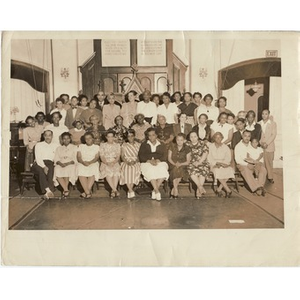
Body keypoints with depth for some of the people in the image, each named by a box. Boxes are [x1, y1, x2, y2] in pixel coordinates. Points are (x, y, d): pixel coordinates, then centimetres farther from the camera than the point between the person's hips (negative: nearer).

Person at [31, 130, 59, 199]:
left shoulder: (56, 146, 20)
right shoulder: (39, 145, 16)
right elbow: (38, 158, 1)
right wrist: (44, 166, -17)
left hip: (50, 163, 0)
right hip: (39, 164, 0)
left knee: (51, 168, -36)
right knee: (41, 170, -36)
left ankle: (47, 193, -46)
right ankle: (48, 190, -47)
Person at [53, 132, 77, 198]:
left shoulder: (74, 147, 17)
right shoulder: (58, 148, 26)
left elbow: (75, 159, 3)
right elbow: (56, 159, 11)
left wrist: (67, 163, -14)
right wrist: (60, 163, -11)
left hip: (70, 165, -2)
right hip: (60, 165, 2)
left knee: (67, 170, -37)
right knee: (57, 171, -33)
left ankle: (64, 191, -28)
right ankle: (66, 190, -30)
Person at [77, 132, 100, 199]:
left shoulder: (96, 147, 17)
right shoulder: (81, 146, 22)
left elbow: (96, 158, 2)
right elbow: (78, 157, 9)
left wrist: (89, 162, -17)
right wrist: (83, 162, -13)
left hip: (93, 163, -1)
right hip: (82, 164, 1)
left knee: (93, 172, -36)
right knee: (81, 171, -34)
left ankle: (86, 192, -35)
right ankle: (88, 192, -36)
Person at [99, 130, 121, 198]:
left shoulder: (117, 145, 16)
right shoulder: (102, 145, 14)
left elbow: (118, 156, 6)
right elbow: (102, 157, 5)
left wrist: (113, 162, -13)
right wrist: (107, 163, -14)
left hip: (115, 163, 1)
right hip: (105, 163, -1)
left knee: (116, 172, -34)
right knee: (108, 172, -35)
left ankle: (113, 191, -34)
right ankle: (115, 190, -36)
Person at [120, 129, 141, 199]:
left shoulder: (138, 145, 15)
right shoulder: (124, 145, 15)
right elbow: (122, 156, 5)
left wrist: (135, 161, -13)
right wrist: (127, 162, -13)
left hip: (136, 163, 0)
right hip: (126, 162, 0)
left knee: (134, 169, -31)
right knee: (127, 169, -32)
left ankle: (129, 192, -23)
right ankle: (131, 191, -34)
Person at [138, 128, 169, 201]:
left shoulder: (161, 145, 18)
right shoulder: (144, 145, 16)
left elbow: (165, 156, 6)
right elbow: (141, 156, 4)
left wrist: (158, 160, -14)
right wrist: (149, 161, -13)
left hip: (160, 162, 1)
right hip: (147, 163, -1)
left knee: (163, 171, -34)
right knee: (151, 171, -37)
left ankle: (154, 191, -23)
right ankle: (157, 192, -33)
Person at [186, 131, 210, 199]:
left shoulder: (202, 144, 7)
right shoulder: (188, 144, 12)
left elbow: (205, 154, -3)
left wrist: (199, 162, -14)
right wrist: (193, 162, -8)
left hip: (203, 163, -1)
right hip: (192, 163, 1)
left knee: (203, 170, -29)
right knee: (191, 170, -31)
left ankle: (198, 190, -22)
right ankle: (201, 187, -25)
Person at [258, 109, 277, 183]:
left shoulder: (273, 123, 5)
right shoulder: (259, 123, 11)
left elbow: (274, 135, -2)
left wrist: (267, 143, -12)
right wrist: (261, 142, -8)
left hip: (269, 146, -1)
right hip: (260, 146, 2)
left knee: (269, 162, -1)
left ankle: (270, 177, 7)